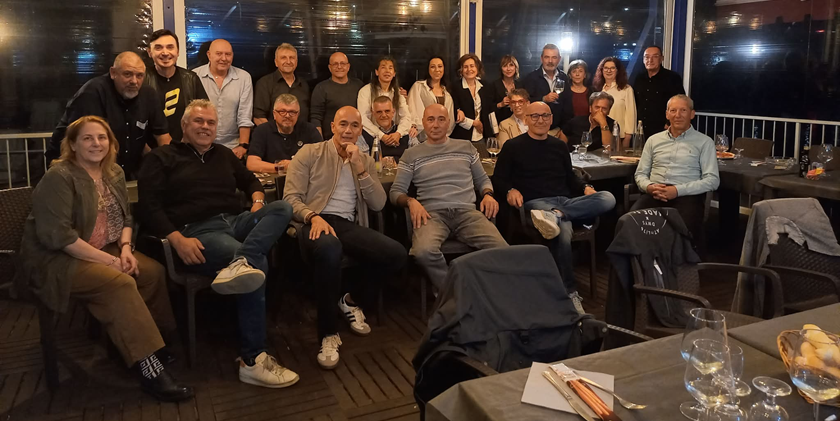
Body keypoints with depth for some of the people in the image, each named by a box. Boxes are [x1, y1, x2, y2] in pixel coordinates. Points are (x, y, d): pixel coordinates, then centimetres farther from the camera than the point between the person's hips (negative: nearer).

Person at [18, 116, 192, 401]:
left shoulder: (114, 173, 9)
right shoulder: (59, 177, -15)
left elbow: (125, 217, 15)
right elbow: (57, 235, -23)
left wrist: (125, 247, -6)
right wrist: (109, 260, -24)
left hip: (105, 251, 8)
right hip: (56, 260, -8)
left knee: (153, 271, -16)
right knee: (120, 283, -31)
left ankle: (151, 341, -2)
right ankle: (147, 366, -31)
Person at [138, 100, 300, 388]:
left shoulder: (224, 155, 26)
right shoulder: (162, 159, 9)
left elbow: (250, 180, 35)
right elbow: (150, 207, -1)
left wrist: (257, 200, 9)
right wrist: (178, 240, -18)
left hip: (235, 221, 6)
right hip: (197, 231, -6)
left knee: (282, 208, -23)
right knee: (258, 263, -33)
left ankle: (240, 264, -49)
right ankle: (252, 361, -29)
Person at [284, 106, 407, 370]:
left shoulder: (366, 161, 21)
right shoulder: (310, 153, 9)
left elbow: (378, 205, 8)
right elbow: (291, 197, -1)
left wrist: (360, 169, -3)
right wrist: (314, 216, -21)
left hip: (349, 225, 4)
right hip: (316, 222, -4)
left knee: (397, 254, -23)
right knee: (329, 247, -42)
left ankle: (353, 301, 8)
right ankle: (328, 334, -24)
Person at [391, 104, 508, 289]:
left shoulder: (466, 148, 21)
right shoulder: (411, 155, 15)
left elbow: (482, 179, 28)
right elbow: (396, 192, 12)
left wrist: (488, 194, 4)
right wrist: (411, 201, -11)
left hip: (467, 212, 1)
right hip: (432, 214, -1)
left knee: (503, 251, -29)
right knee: (423, 251, -38)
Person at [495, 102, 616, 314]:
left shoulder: (559, 146, 21)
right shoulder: (513, 146, 8)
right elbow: (499, 177, 7)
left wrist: (586, 188, 5)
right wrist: (511, 190, -14)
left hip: (565, 201, 5)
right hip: (536, 203, -5)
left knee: (608, 198, -24)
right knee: (563, 231, -38)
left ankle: (555, 215, -39)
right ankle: (570, 293, -30)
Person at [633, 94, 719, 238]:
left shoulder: (704, 142, 10)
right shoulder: (653, 140, 21)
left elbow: (712, 179, 2)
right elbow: (640, 174, 20)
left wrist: (678, 190, -12)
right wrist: (649, 187, -5)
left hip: (687, 195, -2)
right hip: (654, 194, 3)